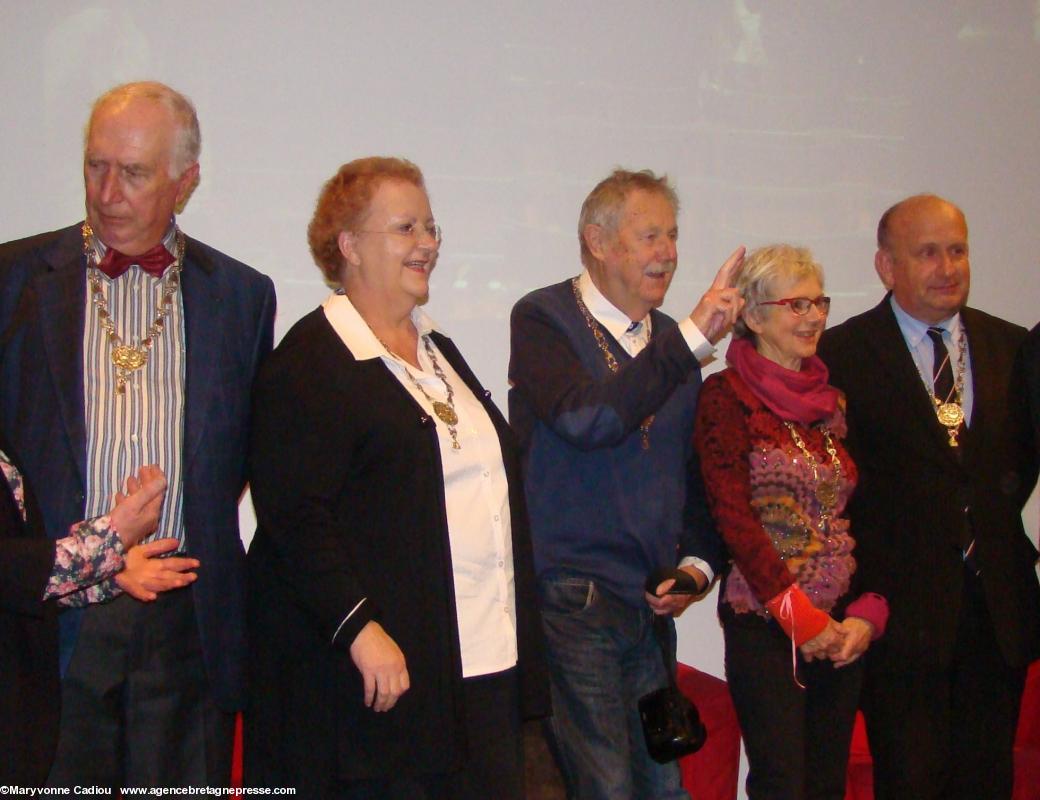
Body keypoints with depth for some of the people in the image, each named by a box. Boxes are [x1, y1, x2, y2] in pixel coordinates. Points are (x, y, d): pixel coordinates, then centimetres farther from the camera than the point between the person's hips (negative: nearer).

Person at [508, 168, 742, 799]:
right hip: (573, 599, -6)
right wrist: (693, 338, -22)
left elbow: (696, 472, 20)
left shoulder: (675, 341, 14)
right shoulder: (544, 319, -5)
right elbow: (587, 420, -24)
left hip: (651, 605, 6)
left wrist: (697, 562, 5)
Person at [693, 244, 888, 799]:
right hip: (766, 622, -6)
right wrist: (799, 615, -13)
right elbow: (733, 516, -12)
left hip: (843, 625, 6)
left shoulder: (831, 400, 12)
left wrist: (869, 610, -2)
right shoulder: (726, 395, -6)